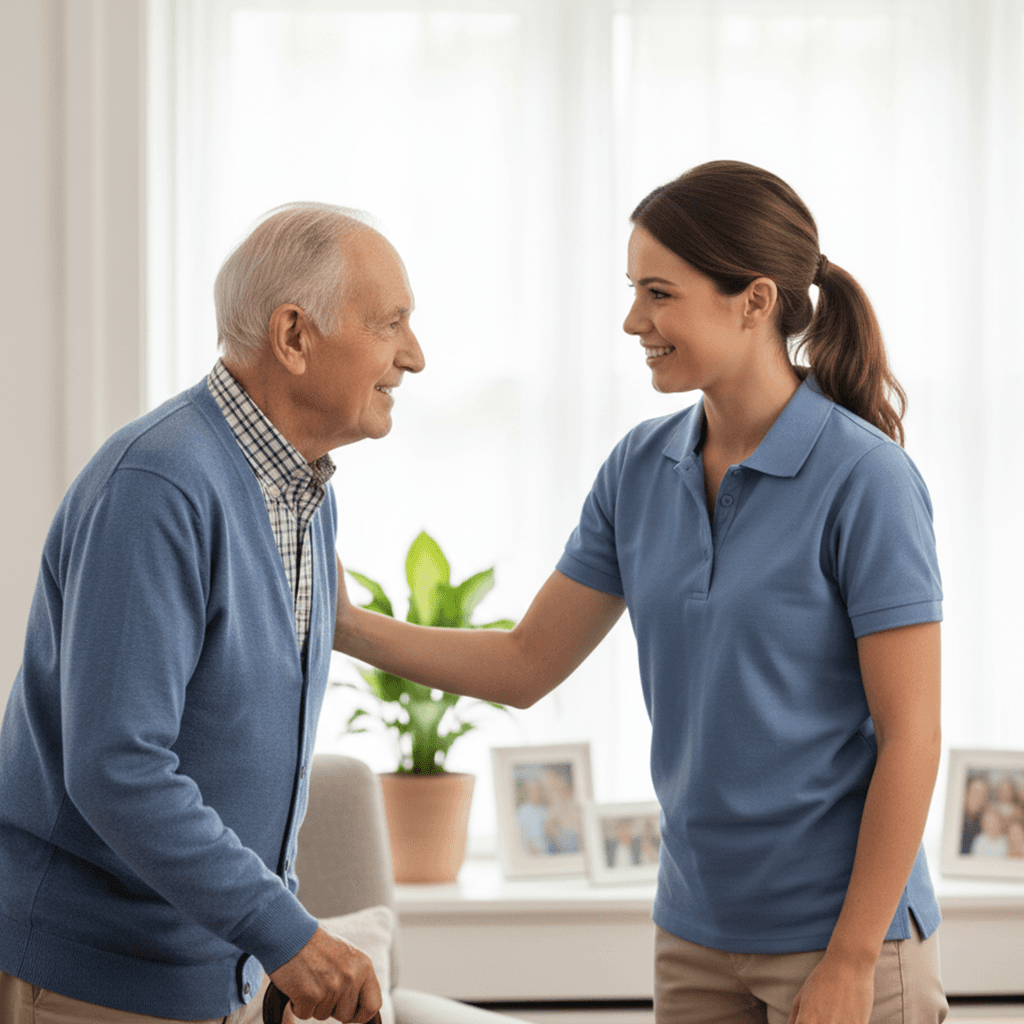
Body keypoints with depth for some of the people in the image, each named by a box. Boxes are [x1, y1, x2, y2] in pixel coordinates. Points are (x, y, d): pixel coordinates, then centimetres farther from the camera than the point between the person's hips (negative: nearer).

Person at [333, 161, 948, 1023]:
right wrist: (348, 626, -3)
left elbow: (910, 735, -14)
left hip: (843, 930, -6)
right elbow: (526, 665, 8)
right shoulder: (643, 469, 4)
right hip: (697, 930, 6)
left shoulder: (865, 478, -14)